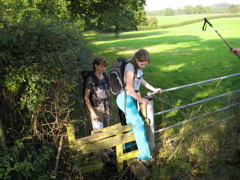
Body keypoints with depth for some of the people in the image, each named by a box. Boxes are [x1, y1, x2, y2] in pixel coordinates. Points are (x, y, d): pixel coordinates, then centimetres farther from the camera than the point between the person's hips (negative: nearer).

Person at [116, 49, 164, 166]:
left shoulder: (137, 66, 7)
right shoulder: (130, 67, -20)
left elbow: (140, 80, 20)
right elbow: (129, 86, -25)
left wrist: (154, 89, 18)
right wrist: (139, 99, -16)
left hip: (131, 97, 9)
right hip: (125, 98, -9)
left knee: (131, 123, 18)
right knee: (138, 123, -13)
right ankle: (144, 155, -7)